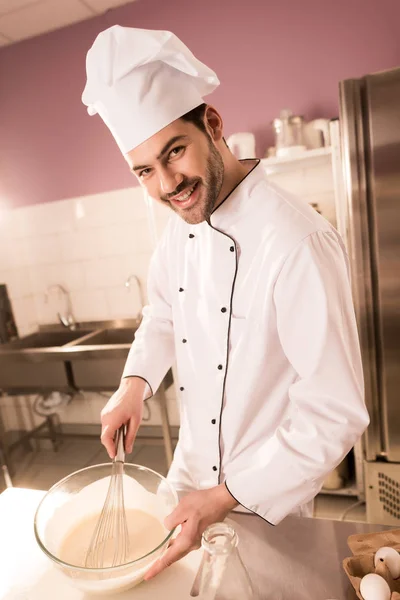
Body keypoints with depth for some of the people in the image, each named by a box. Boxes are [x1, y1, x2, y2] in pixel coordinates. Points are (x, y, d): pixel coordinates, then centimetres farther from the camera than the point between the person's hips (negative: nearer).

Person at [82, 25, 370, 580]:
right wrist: (136, 381, -7)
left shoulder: (298, 242, -31)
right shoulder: (182, 223, -6)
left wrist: (225, 499, -24)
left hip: (266, 492, -6)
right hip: (192, 467, 7)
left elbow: (335, 415, -27)